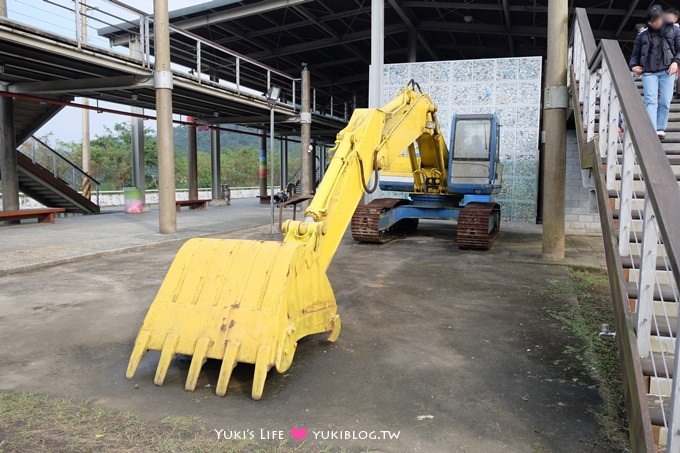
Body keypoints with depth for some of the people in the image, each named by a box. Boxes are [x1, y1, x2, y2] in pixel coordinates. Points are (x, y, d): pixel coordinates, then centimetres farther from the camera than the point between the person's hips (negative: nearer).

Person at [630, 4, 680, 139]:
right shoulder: (643, 34, 11)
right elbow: (635, 53, 18)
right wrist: (634, 65, 0)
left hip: (667, 71, 0)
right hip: (649, 72, 0)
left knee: (665, 102, -1)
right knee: (651, 101, -10)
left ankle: (660, 128, 8)